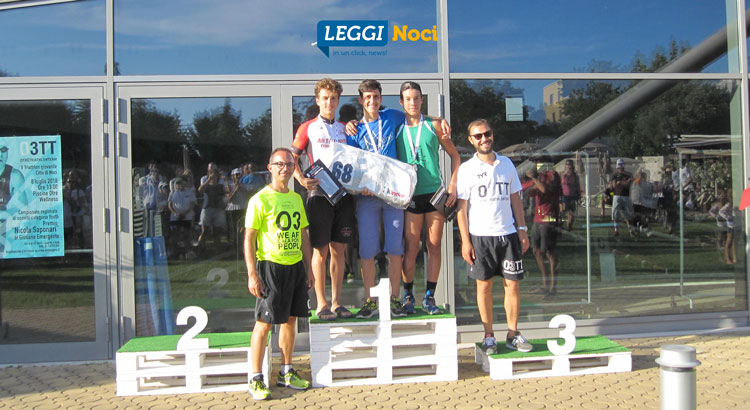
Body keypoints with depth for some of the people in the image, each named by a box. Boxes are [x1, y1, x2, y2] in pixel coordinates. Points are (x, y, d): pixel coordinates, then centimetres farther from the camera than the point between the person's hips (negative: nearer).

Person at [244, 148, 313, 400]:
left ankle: (286, 373, 25)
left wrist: (308, 268, 15)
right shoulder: (260, 199, -8)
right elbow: (249, 239, -10)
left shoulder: (296, 198, 12)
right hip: (271, 266, -6)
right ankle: (255, 379, 8)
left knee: (290, 319, 12)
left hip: (296, 266, 6)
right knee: (264, 323, -2)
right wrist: (252, 274, -15)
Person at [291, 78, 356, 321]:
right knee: (321, 250, -1)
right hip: (319, 194, -3)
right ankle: (321, 304, 7)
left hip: (344, 193, 4)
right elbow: (291, 158, 1)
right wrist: (301, 179, -15)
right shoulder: (308, 128, 5)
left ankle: (336, 302, 15)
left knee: (339, 249, 6)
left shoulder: (345, 129, 15)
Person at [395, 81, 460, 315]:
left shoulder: (434, 126, 8)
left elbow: (455, 155, 12)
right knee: (411, 248, -1)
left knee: (434, 247, 3)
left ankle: (430, 297, 10)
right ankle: (408, 296, 10)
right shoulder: (396, 129, 8)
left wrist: (452, 186, 3)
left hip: (435, 193, 1)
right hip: (411, 196, 0)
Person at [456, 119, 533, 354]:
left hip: (508, 233, 3)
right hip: (480, 236, -3)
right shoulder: (467, 169, 0)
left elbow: (515, 199, 14)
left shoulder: (506, 164, 10)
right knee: (484, 285, 3)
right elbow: (462, 207, -1)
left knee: (512, 284, 3)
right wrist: (465, 241, -7)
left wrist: (522, 230, 7)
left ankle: (513, 334, 14)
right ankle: (489, 335, 13)